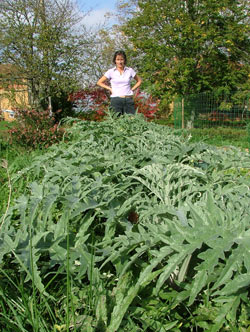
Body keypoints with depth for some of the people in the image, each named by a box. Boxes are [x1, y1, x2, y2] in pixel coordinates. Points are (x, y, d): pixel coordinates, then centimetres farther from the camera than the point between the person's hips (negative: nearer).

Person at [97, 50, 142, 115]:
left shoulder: (130, 70, 5)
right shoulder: (111, 72, 2)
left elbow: (139, 81, 19)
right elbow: (99, 82, 9)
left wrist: (132, 89, 7)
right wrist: (110, 89, 2)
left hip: (129, 100, 2)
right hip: (116, 100, -1)